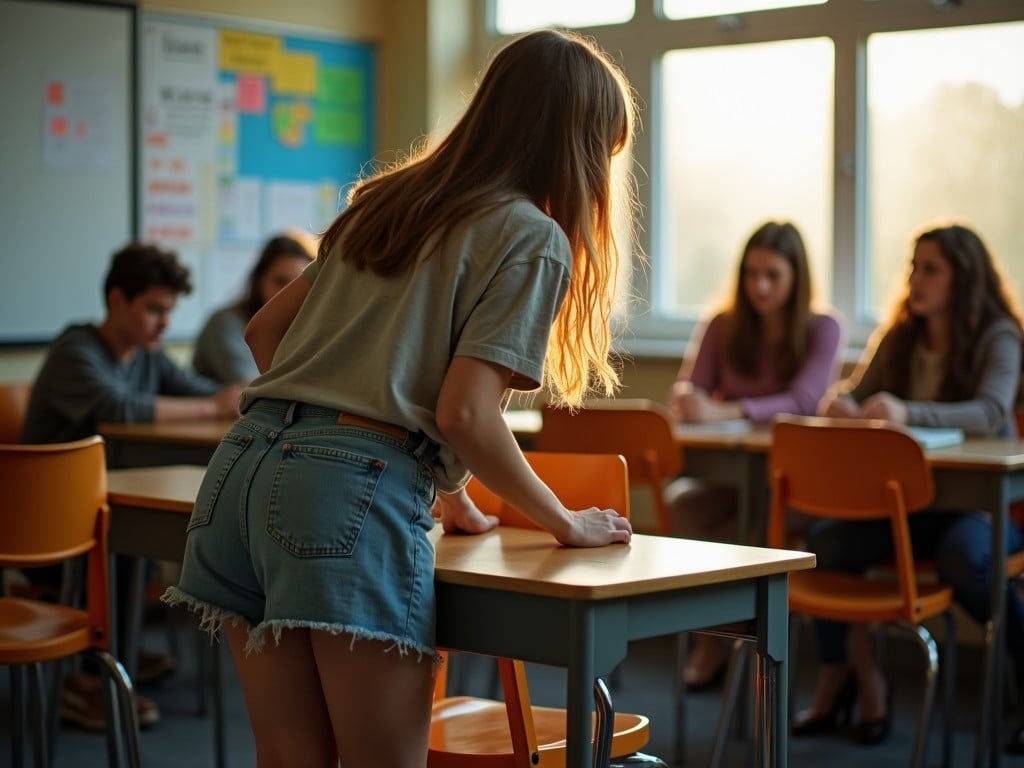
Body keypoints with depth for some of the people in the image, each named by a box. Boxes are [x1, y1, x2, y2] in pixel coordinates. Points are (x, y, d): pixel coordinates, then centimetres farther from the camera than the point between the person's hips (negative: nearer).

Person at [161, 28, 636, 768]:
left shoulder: (386, 200, 22)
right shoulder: (533, 238, -1)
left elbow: (265, 330, 25)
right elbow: (464, 412, -11)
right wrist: (567, 524, 4)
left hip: (248, 461, 8)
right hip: (360, 492, -8)